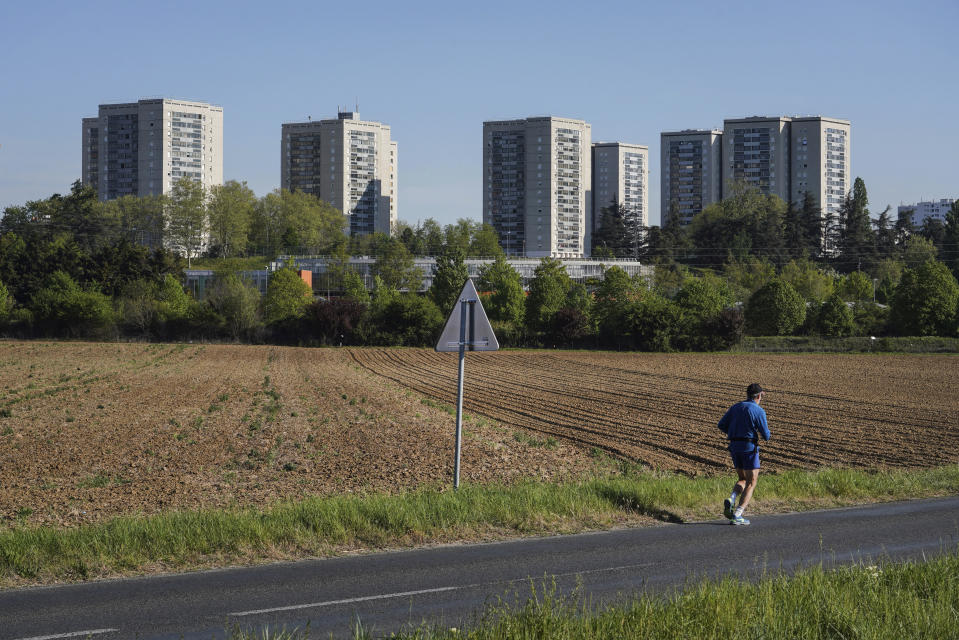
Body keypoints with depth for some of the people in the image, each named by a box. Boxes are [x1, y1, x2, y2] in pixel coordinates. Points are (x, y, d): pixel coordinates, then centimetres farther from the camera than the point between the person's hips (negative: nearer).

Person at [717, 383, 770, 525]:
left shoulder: (735, 407, 11)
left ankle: (731, 500, -8)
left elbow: (721, 425, 6)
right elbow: (766, 436, -7)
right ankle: (737, 515, -10)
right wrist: (766, 431, 17)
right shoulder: (759, 411, -6)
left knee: (743, 480, 22)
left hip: (734, 447, 6)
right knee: (751, 484, 3)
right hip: (750, 448, -6)